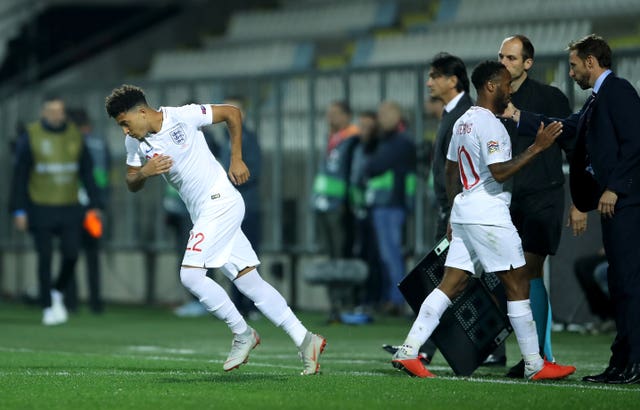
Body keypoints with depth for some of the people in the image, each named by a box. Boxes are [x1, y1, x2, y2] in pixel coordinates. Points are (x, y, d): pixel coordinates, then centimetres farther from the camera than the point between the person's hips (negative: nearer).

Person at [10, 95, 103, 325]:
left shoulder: (75, 136, 5)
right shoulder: (30, 137, -5)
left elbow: (87, 173, 9)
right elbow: (19, 176, -3)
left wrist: (94, 205, 3)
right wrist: (19, 210, -8)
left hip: (70, 208, 3)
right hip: (41, 209, -3)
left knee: (71, 254, -6)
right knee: (45, 257, -3)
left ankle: (57, 293, 20)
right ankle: (48, 307, 7)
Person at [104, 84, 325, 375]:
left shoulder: (183, 116, -13)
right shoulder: (135, 143, 5)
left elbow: (232, 113, -2)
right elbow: (132, 185, 11)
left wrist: (236, 160, -2)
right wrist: (144, 172, -11)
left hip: (221, 201, -7)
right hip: (203, 215, 7)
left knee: (190, 275, -18)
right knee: (250, 283, 2)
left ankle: (242, 334, -5)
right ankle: (305, 341, 3)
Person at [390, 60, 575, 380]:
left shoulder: (463, 122, 16)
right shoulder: (489, 124, -14)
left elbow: (450, 170, 22)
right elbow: (499, 172, -22)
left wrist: (453, 214, 27)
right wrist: (536, 149, -20)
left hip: (464, 210, 9)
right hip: (488, 214, -9)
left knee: (451, 284, 6)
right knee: (517, 284, -3)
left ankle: (408, 351, -3)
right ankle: (535, 365, 1)